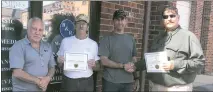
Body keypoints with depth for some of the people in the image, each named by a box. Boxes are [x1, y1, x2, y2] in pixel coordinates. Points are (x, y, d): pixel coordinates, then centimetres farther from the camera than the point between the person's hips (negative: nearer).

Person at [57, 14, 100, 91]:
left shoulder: (93, 44, 1)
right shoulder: (65, 41, 2)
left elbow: (97, 67, 5)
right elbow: (59, 64, 8)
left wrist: (93, 65, -15)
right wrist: (60, 61, -12)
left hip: (86, 82, 0)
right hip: (68, 81, 0)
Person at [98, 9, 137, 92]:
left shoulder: (131, 39, 9)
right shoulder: (107, 39, -4)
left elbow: (134, 57, 14)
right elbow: (104, 61, -11)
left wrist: (133, 66, -7)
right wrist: (123, 66, -14)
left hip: (128, 81, 4)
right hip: (111, 82, -4)